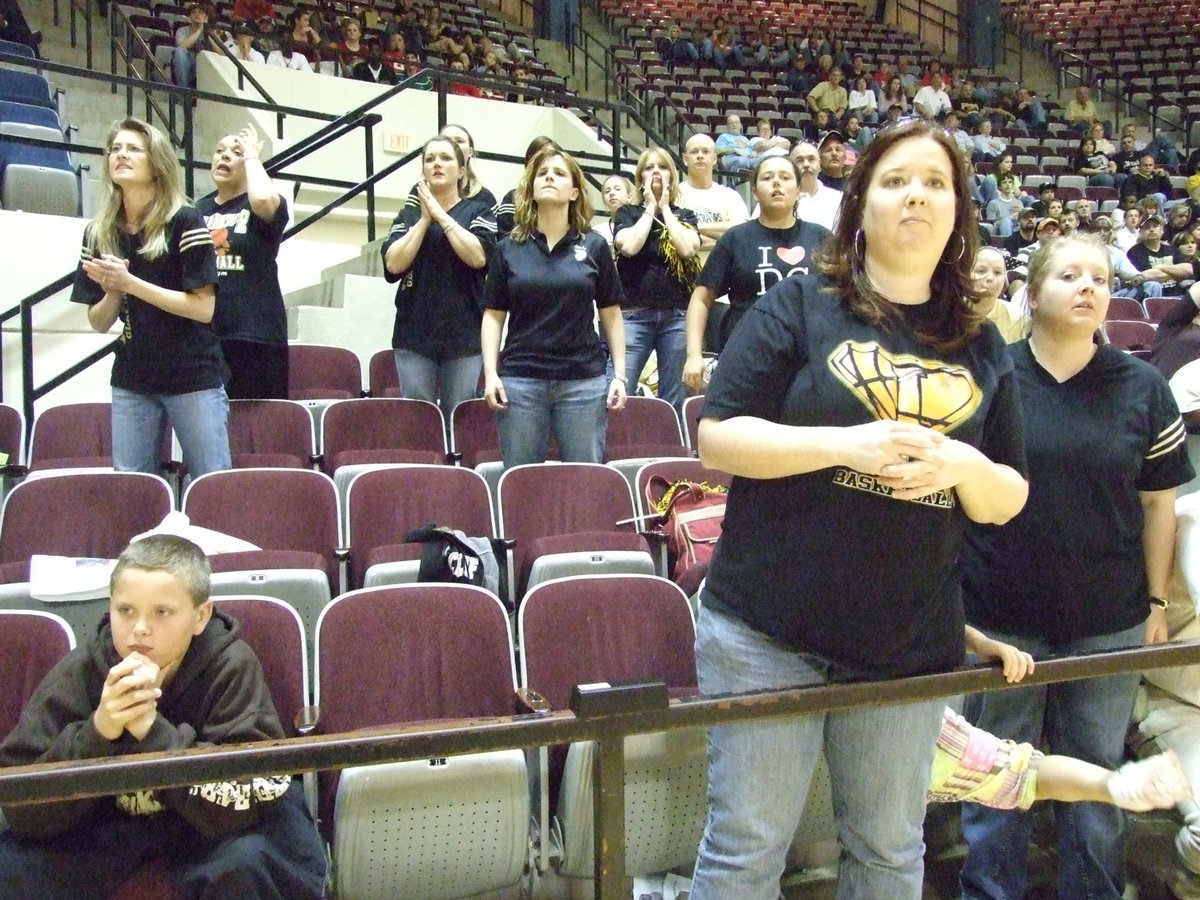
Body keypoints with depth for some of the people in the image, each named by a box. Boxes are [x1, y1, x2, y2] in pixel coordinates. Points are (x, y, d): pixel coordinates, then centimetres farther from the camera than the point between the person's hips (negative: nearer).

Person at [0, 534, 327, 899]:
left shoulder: (231, 668, -22)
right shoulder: (77, 673, -15)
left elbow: (241, 803, -29)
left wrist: (152, 730, -39)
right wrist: (97, 733, -35)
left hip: (206, 823, -3)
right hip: (106, 821, 3)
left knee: (244, 862, -31)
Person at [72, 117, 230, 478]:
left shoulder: (184, 222, -7)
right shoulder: (98, 233, 6)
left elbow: (204, 309, -13)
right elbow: (99, 323, 10)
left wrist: (130, 283, -17)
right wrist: (112, 292, -11)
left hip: (194, 378, -4)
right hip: (131, 381, 5)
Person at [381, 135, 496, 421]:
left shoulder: (479, 211, 9)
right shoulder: (408, 215, 14)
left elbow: (478, 256, -10)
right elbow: (393, 263, -1)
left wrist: (441, 215, -5)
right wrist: (424, 219, -2)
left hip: (464, 336, -1)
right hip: (415, 334, 2)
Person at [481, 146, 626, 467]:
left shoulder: (594, 246, 7)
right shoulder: (509, 248, 7)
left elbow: (611, 314, 8)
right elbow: (494, 315, 8)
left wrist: (619, 374, 2)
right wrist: (490, 373, -2)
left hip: (584, 380, 0)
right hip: (519, 381, 0)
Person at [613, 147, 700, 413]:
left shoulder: (685, 216, 15)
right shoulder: (627, 214, 12)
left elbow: (687, 249, -7)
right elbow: (629, 246, -10)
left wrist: (665, 208, 3)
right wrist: (650, 208, 2)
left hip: (677, 317, 2)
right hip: (634, 315, -1)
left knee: (674, 402, 4)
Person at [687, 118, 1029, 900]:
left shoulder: (981, 346, 9)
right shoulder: (798, 307, -2)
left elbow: (1008, 501, 11)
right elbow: (717, 438, -8)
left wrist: (965, 467, -12)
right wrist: (844, 443, -21)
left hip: (912, 646, 4)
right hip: (771, 631, -3)